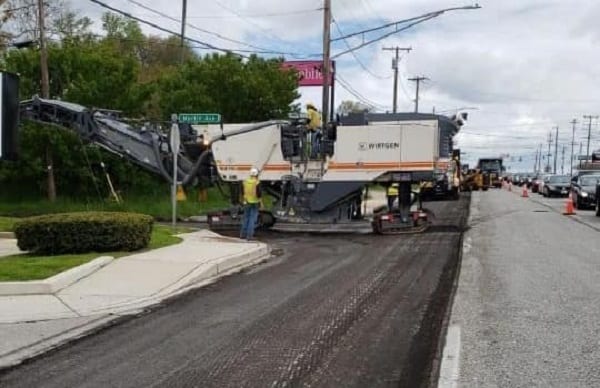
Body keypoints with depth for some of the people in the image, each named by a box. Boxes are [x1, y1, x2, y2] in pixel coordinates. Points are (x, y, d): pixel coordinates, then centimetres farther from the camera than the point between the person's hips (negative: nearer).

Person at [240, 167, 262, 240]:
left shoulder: (245, 182, -1)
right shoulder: (257, 183, -15)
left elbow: (242, 192, 7)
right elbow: (259, 194, -19)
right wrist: (260, 195, 2)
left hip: (247, 202, 4)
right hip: (255, 203, -4)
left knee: (245, 218, 16)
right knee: (252, 219, 1)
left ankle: (242, 234, 19)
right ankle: (249, 235, -2)